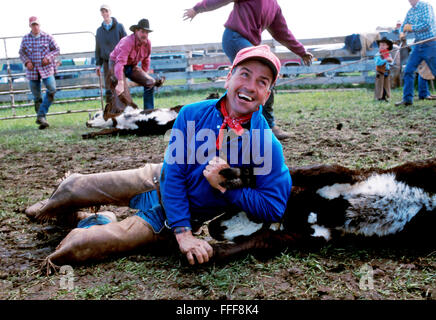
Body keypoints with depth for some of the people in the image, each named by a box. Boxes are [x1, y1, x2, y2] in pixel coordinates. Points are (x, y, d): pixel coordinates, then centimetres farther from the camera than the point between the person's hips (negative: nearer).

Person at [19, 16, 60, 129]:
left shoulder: (47, 37, 1)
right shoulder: (25, 39, 6)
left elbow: (56, 50, 5)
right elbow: (21, 53, 13)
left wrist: (48, 57, -12)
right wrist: (27, 62, -6)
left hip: (46, 69, -1)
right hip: (32, 70, 1)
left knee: (52, 90, -18)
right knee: (37, 97, 4)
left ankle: (41, 115, -8)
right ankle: (42, 119, 15)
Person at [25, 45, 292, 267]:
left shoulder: (267, 145, -23)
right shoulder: (192, 114, -16)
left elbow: (274, 207, -24)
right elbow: (174, 173, -15)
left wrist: (224, 186, -31)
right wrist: (182, 232, -23)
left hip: (167, 219, -3)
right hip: (159, 181, 3)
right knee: (72, 188, 12)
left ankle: (100, 224, 24)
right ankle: (51, 210, 51)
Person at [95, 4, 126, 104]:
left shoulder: (119, 26, 4)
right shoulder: (99, 30, 14)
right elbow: (98, 48, 17)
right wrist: (98, 64, 9)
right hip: (107, 62, 3)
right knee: (108, 86, 1)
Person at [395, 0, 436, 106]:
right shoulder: (410, 12, 11)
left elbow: (427, 24, -19)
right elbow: (403, 26, 17)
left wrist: (411, 28, -12)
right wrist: (402, 33, -5)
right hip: (418, 45, 7)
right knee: (408, 71, 1)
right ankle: (407, 99, 4)